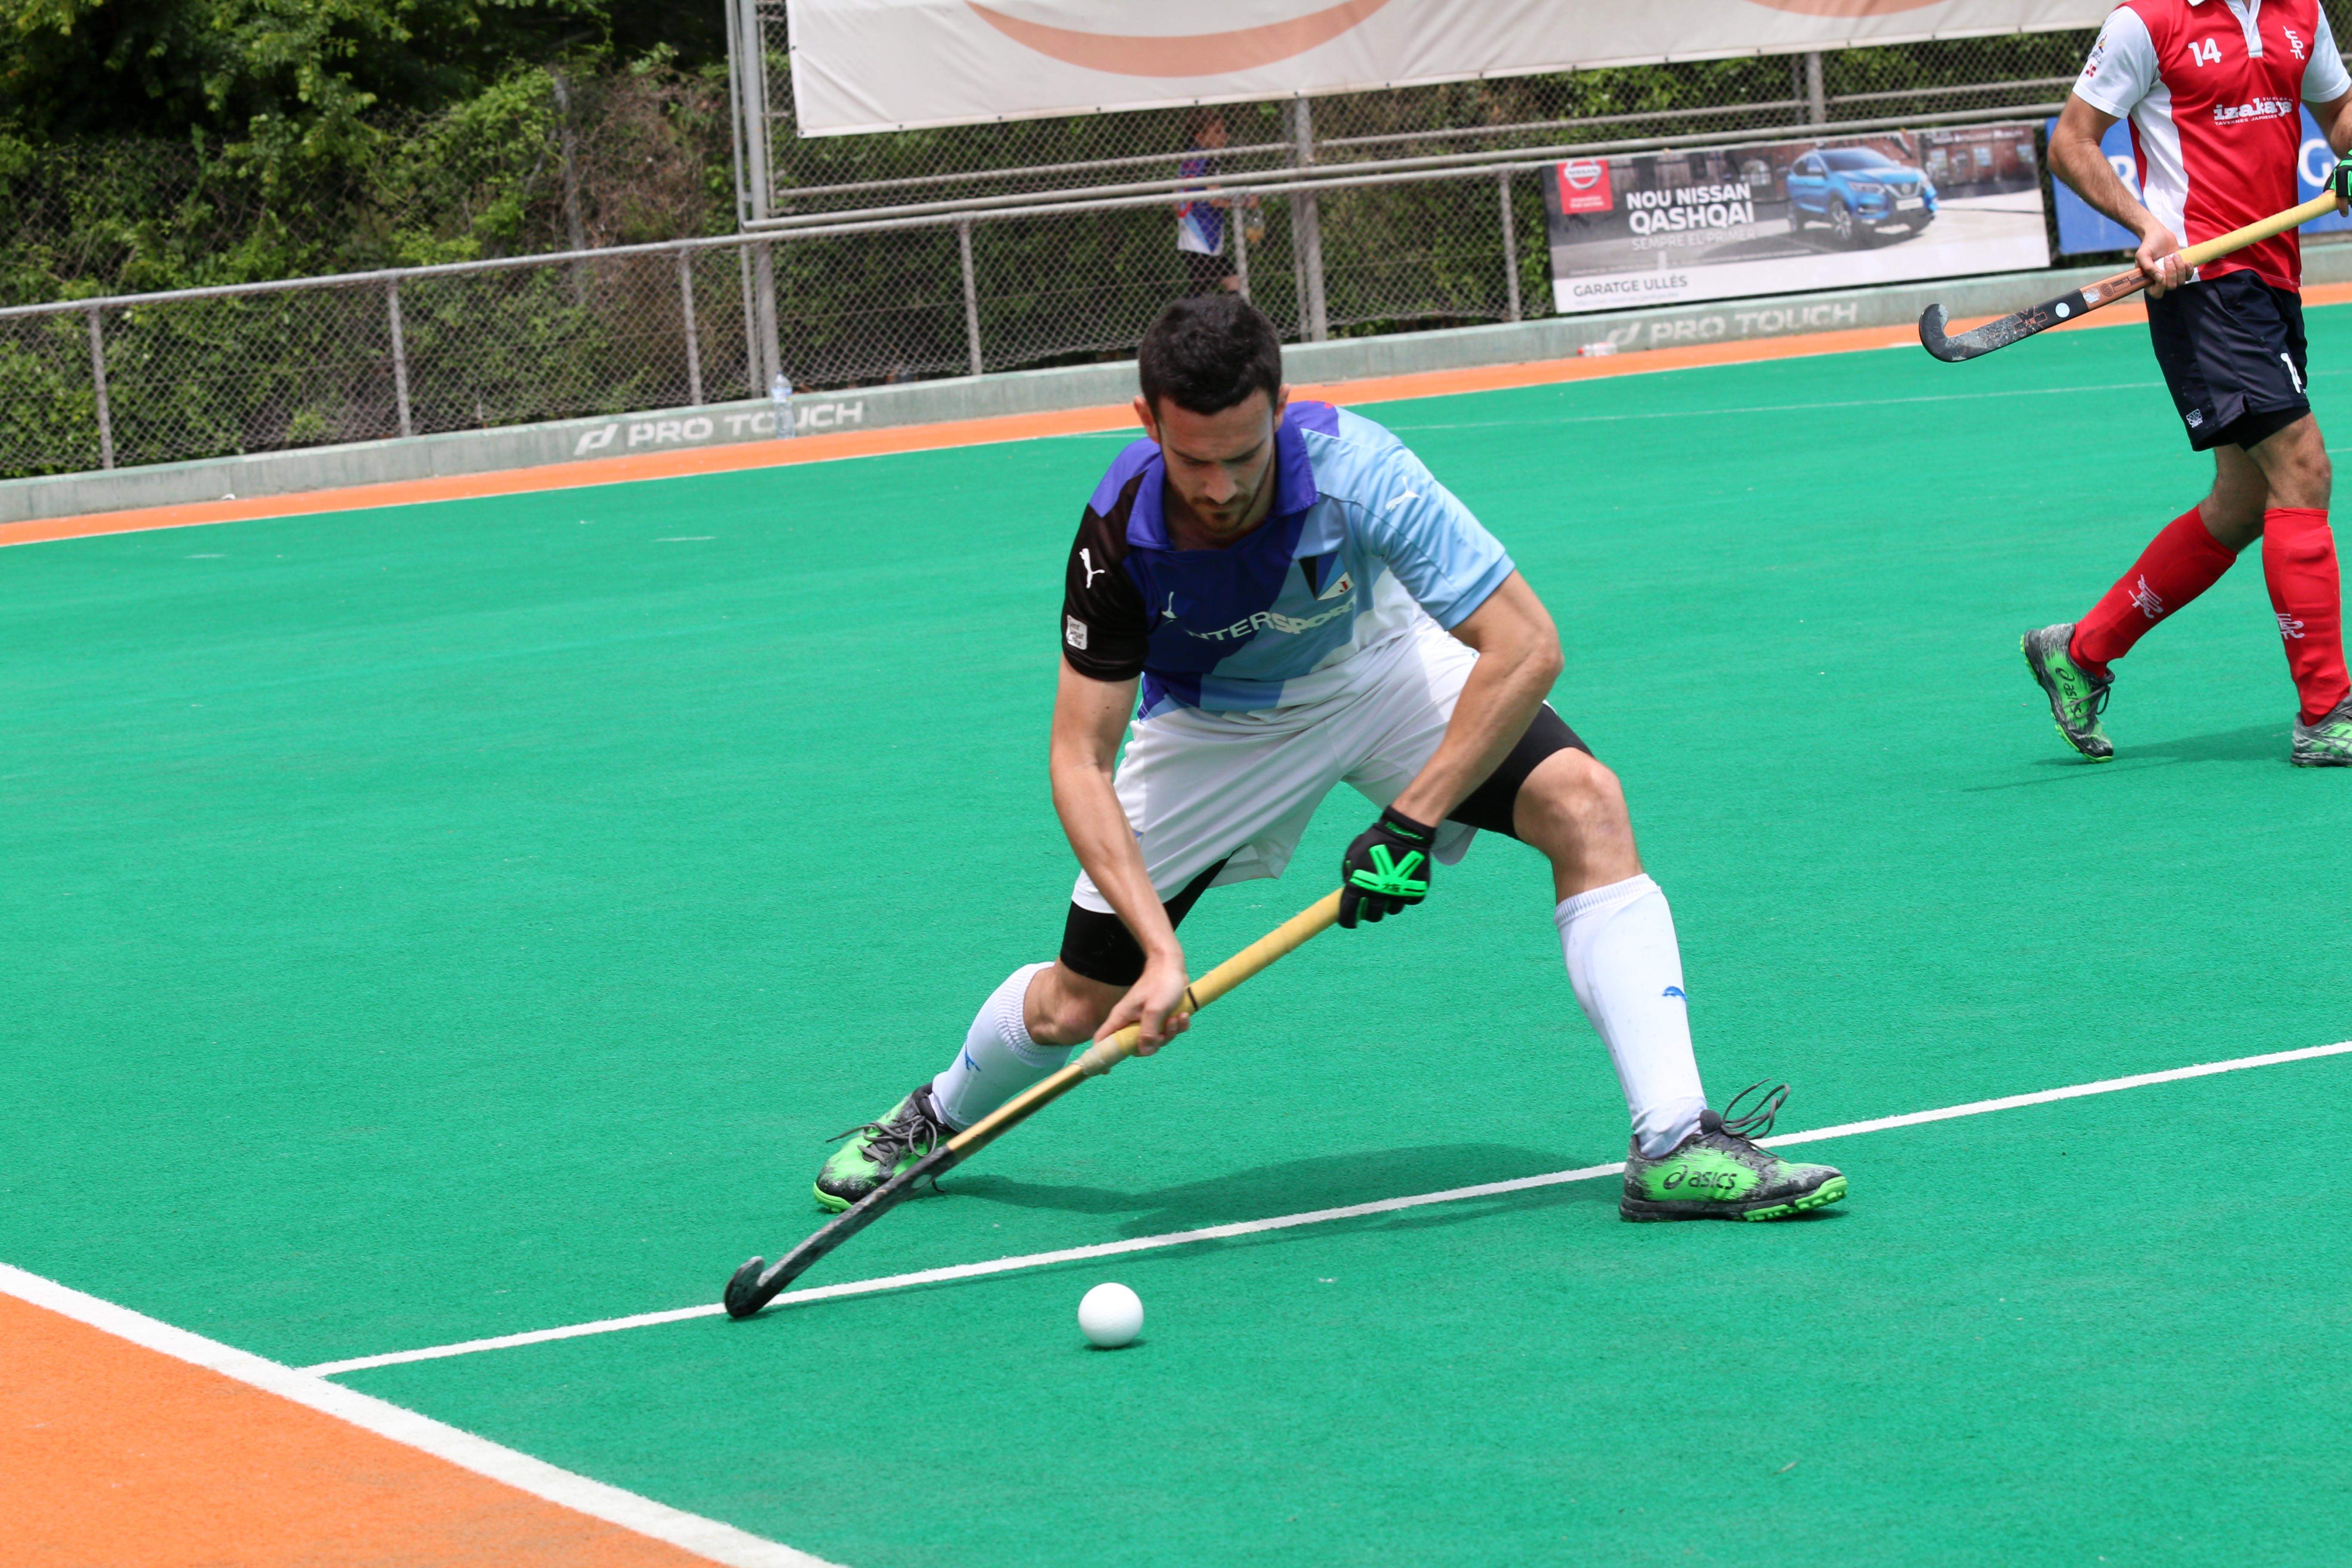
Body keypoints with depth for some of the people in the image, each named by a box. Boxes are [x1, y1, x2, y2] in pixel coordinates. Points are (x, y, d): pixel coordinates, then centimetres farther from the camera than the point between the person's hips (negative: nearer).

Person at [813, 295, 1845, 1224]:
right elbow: (1079, 760, -25)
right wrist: (1159, 948, -36)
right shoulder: (1121, 532, -31)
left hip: (1381, 665, 0)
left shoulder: (1353, 469, -36)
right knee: (1079, 1005, -1)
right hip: (1216, 720, 0)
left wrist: (1413, 823, -37)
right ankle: (940, 1119, 35)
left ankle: (1674, 1147, -25)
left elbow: (1526, 648, -35)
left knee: (1584, 805, -26)